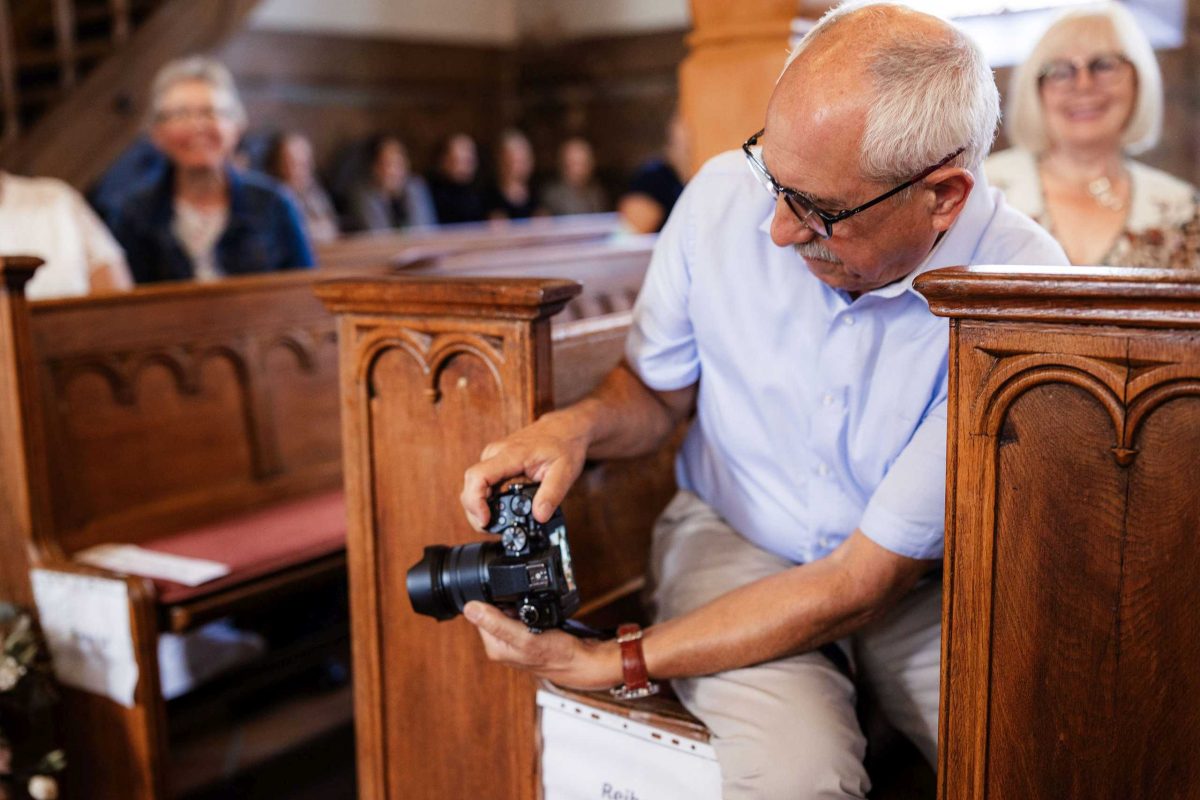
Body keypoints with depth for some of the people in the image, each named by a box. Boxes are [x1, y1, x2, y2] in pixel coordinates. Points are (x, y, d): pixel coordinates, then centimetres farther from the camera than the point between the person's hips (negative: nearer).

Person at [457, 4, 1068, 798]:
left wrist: (611, 662, -24)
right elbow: (657, 388, 6)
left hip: (923, 577, 0)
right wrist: (579, 423, -19)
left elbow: (864, 581, -23)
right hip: (734, 537, 1)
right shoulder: (724, 197, -13)